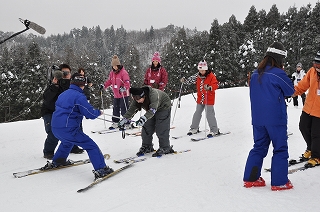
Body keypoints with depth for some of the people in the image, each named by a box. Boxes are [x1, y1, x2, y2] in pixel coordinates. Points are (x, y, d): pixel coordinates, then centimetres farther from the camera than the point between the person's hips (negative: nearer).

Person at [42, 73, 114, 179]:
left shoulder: (63, 94, 14)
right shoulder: (79, 96, -12)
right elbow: (91, 114, -12)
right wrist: (98, 112, 9)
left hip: (55, 128, 9)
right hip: (68, 129, -9)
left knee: (67, 142, 39)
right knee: (91, 146, -3)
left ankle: (56, 162, 49)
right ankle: (101, 169, -11)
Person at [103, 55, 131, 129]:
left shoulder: (123, 72, -13)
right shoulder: (112, 73, 9)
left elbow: (127, 82, -20)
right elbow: (109, 81, 19)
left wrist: (124, 88, -35)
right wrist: (104, 86, 8)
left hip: (123, 94, -8)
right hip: (116, 95, 8)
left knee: (124, 109, -6)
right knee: (115, 109, 14)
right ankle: (115, 123, 24)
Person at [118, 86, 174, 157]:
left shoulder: (153, 95, -40)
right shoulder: (137, 99, -20)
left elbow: (152, 110, -49)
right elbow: (131, 110, -17)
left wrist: (143, 118, -61)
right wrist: (124, 120, -27)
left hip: (164, 107, -6)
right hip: (151, 110, 7)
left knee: (161, 128, -15)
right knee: (146, 127, -1)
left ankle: (165, 148, -3)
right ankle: (147, 146, 13)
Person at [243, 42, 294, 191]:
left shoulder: (255, 74, 5)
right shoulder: (278, 73, -14)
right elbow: (290, 90, -1)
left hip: (257, 119, 6)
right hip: (276, 118, -6)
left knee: (259, 147, 16)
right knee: (280, 149, 6)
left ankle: (250, 179, 18)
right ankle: (279, 182, 9)